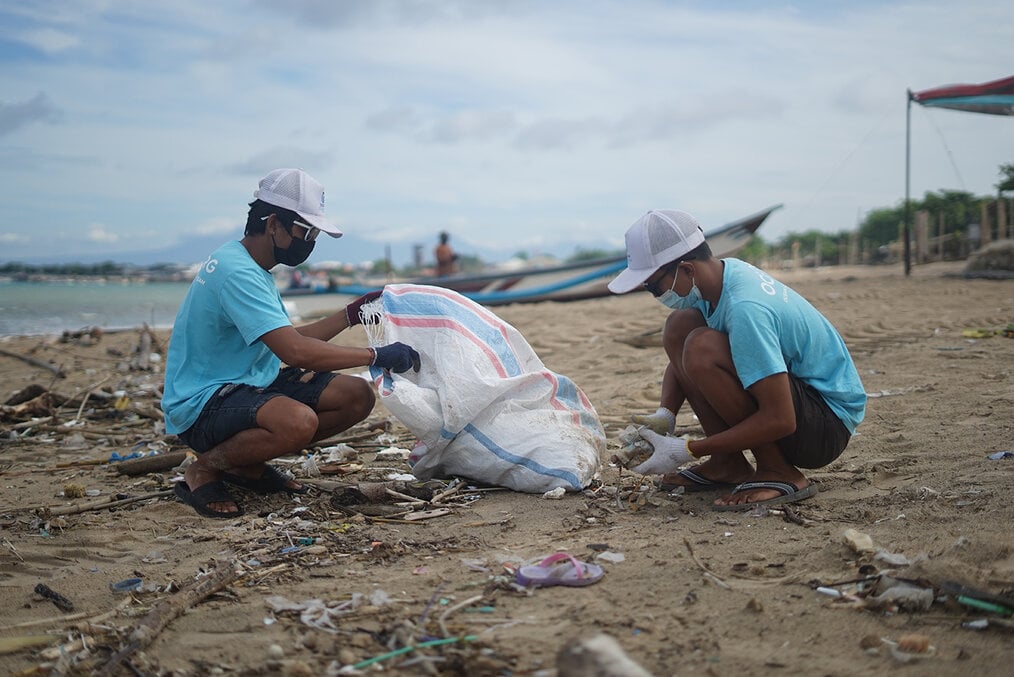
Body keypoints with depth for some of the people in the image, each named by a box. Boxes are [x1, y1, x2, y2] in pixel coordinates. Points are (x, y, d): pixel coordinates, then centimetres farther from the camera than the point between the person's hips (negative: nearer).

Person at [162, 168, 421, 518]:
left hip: (252, 384, 10)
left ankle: (249, 463, 9)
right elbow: (295, 351, -30)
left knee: (357, 396, -1)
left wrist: (351, 314, 7)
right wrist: (376, 355, -25)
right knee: (299, 421, -38)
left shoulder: (251, 267, 12)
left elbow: (290, 339, 15)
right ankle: (203, 469, -10)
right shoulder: (236, 272, -22)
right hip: (203, 404, -10)